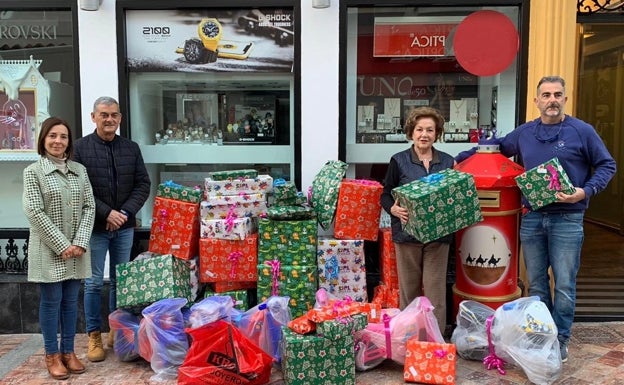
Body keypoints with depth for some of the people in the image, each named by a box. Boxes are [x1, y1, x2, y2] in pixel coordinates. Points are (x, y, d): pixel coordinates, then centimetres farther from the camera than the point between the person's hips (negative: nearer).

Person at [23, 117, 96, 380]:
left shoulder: (80, 170, 7)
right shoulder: (33, 172, -4)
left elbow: (89, 208, 3)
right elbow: (35, 213, -11)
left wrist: (80, 242, -8)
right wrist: (62, 244, -15)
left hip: (76, 248, 4)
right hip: (49, 249, -3)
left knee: (71, 301, 11)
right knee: (51, 301, 5)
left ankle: (68, 352, 22)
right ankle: (52, 355, 17)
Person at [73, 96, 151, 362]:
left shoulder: (131, 148, 7)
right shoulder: (80, 148, -4)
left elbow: (143, 184, 5)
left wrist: (126, 212, -9)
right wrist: (106, 213, -16)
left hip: (125, 227, 3)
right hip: (94, 227, -3)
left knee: (121, 280, 11)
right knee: (94, 282, 4)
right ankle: (94, 335, 16)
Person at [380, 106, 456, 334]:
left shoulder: (447, 162, 8)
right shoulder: (399, 161, 2)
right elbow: (386, 195, 3)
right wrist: (394, 209, -17)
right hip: (407, 233, -1)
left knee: (436, 290, 3)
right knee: (408, 290, 8)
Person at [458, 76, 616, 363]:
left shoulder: (582, 131, -3)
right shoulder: (524, 133, 8)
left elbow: (606, 165, 2)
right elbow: (496, 146, 23)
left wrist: (586, 191, -14)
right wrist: (461, 158, 15)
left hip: (567, 219, -3)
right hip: (531, 218, 4)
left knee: (564, 284, 1)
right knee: (536, 283, 11)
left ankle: (560, 340, 16)